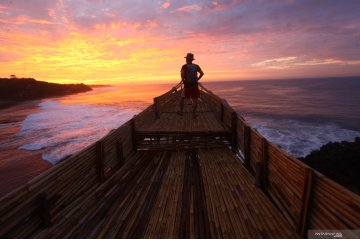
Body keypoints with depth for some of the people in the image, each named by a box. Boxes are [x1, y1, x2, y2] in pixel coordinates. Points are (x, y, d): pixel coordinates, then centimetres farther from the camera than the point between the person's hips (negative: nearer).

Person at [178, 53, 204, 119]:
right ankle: (194, 114, 2)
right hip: (195, 84, 2)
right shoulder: (196, 66, 6)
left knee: (182, 98, 16)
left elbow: (182, 74, -20)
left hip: (187, 84, -2)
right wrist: (197, 79, 6)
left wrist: (183, 80, -5)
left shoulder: (184, 66, -5)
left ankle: (181, 111, 23)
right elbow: (202, 73, 1)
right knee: (195, 99, 5)